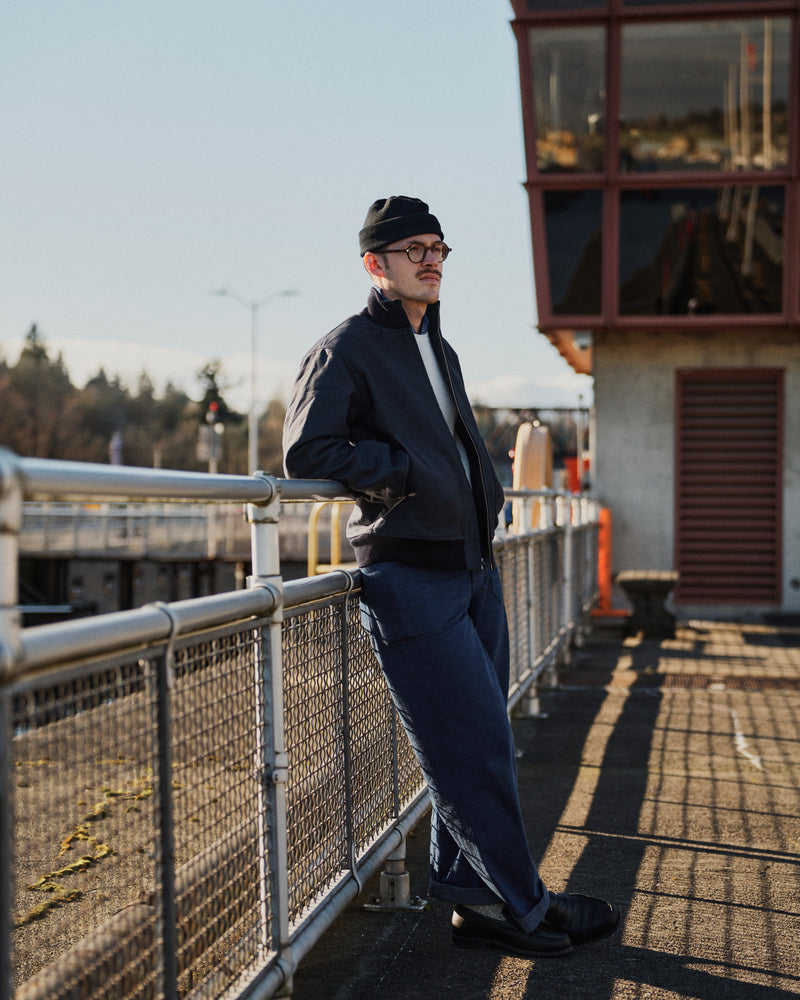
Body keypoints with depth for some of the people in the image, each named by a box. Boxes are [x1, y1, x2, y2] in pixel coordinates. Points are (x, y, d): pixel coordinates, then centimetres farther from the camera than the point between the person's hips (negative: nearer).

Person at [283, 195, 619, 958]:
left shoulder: (440, 351, 21)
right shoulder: (346, 350, -5)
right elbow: (305, 453, -13)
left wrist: (485, 494, 14)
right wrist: (400, 470, -13)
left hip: (473, 571, 8)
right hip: (409, 578, -8)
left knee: (478, 748, 10)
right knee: (474, 748, -5)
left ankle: (471, 896, 21)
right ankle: (524, 906, 6)